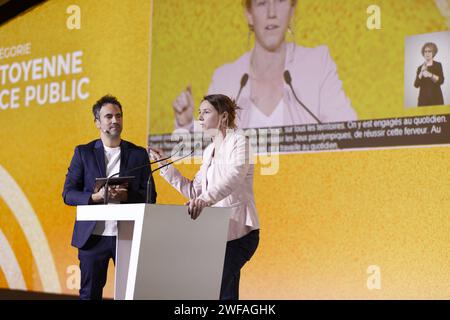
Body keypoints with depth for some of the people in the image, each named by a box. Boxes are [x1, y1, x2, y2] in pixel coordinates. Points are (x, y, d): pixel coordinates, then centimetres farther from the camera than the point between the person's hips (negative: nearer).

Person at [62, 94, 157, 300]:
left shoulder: (138, 154, 9)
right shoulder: (83, 153, 6)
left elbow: (150, 196, 6)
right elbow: (68, 194, 2)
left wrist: (126, 196, -14)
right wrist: (95, 196, -16)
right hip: (93, 236, 0)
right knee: (90, 293, 6)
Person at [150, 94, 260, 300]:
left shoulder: (238, 141, -7)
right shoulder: (209, 151, 18)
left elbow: (234, 178, -27)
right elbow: (193, 191, 16)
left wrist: (205, 198, -43)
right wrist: (165, 165, 12)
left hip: (238, 231, -9)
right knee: (225, 293, 9)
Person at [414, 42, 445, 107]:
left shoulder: (438, 65, 6)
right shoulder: (420, 68, 11)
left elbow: (441, 80, -7)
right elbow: (416, 85, 1)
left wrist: (430, 75, -21)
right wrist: (421, 72, -12)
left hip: (436, 97, -1)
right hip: (423, 98, 1)